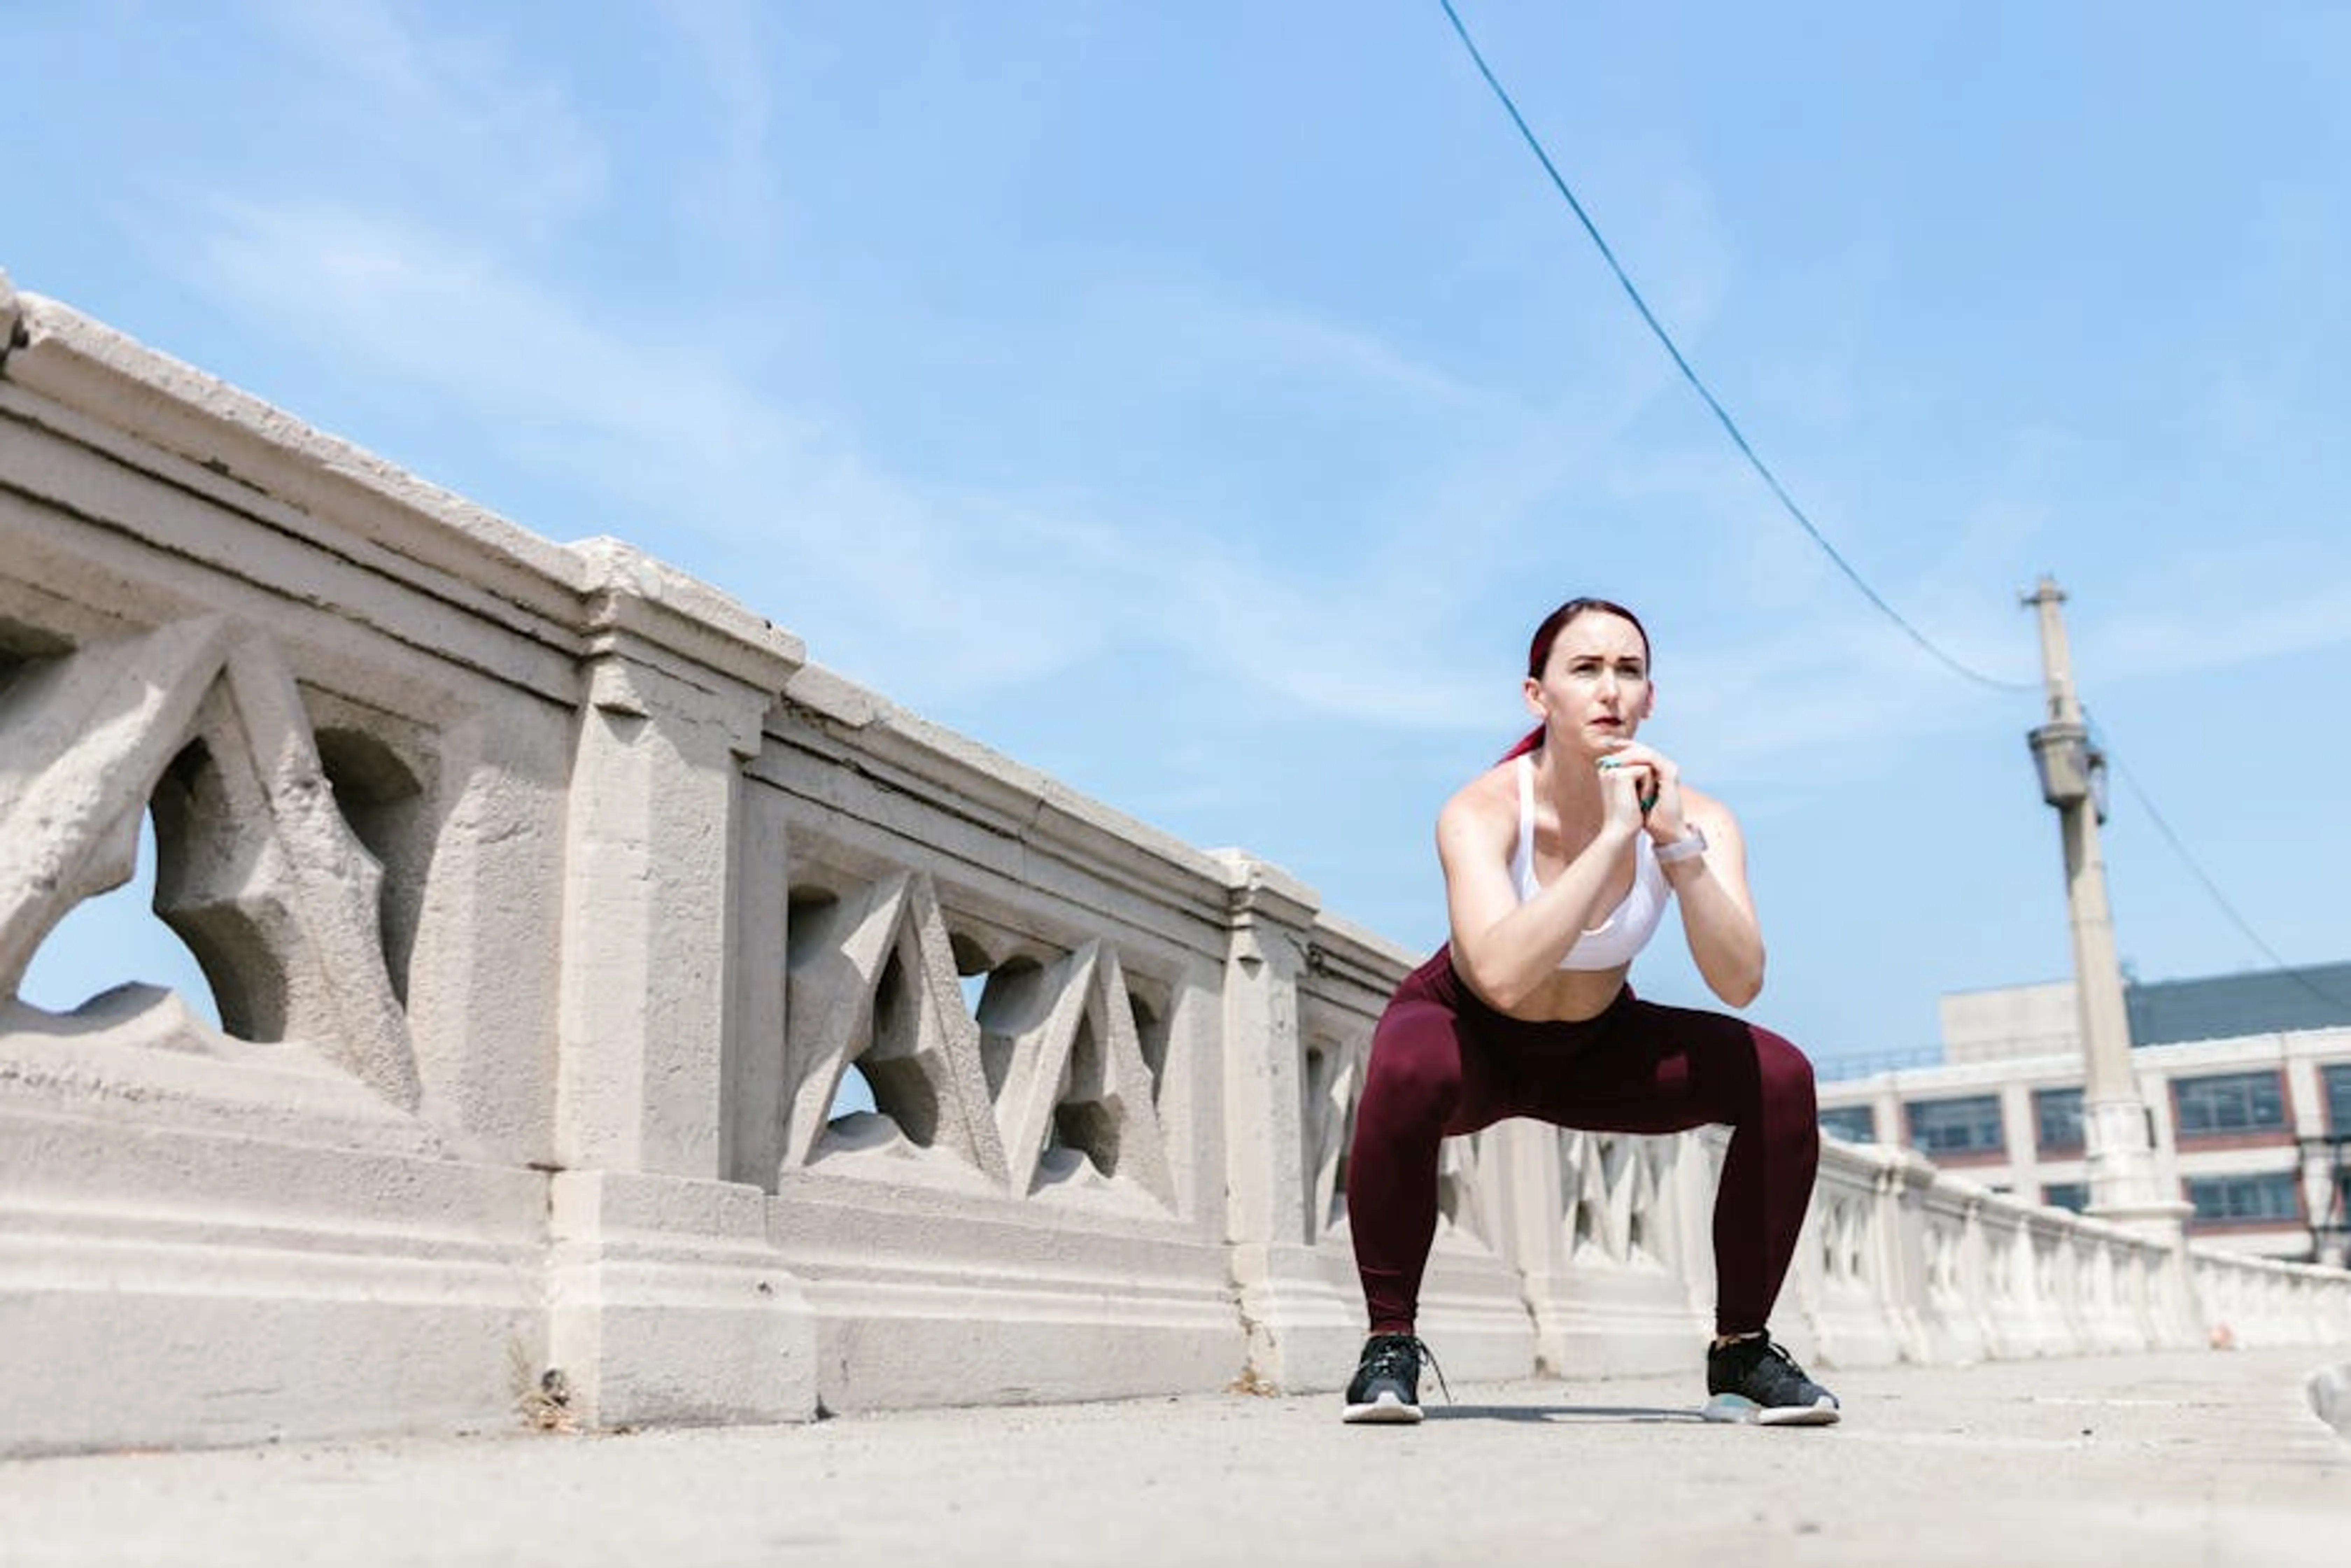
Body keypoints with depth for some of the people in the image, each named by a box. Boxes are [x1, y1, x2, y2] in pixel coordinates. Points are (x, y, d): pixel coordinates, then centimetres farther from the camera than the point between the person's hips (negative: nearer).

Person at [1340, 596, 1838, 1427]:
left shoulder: (1696, 817, -20)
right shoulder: (1481, 813, -30)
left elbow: (1740, 981, -33)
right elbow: (1502, 977, -46)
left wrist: (1676, 842, -42)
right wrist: (1613, 837, -45)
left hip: (1595, 1048, 4)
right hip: (1468, 1036, -3)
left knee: (1780, 1079, -18)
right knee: (1406, 1073, -38)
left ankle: (1741, 1351, -1)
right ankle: (1389, 1343, -18)